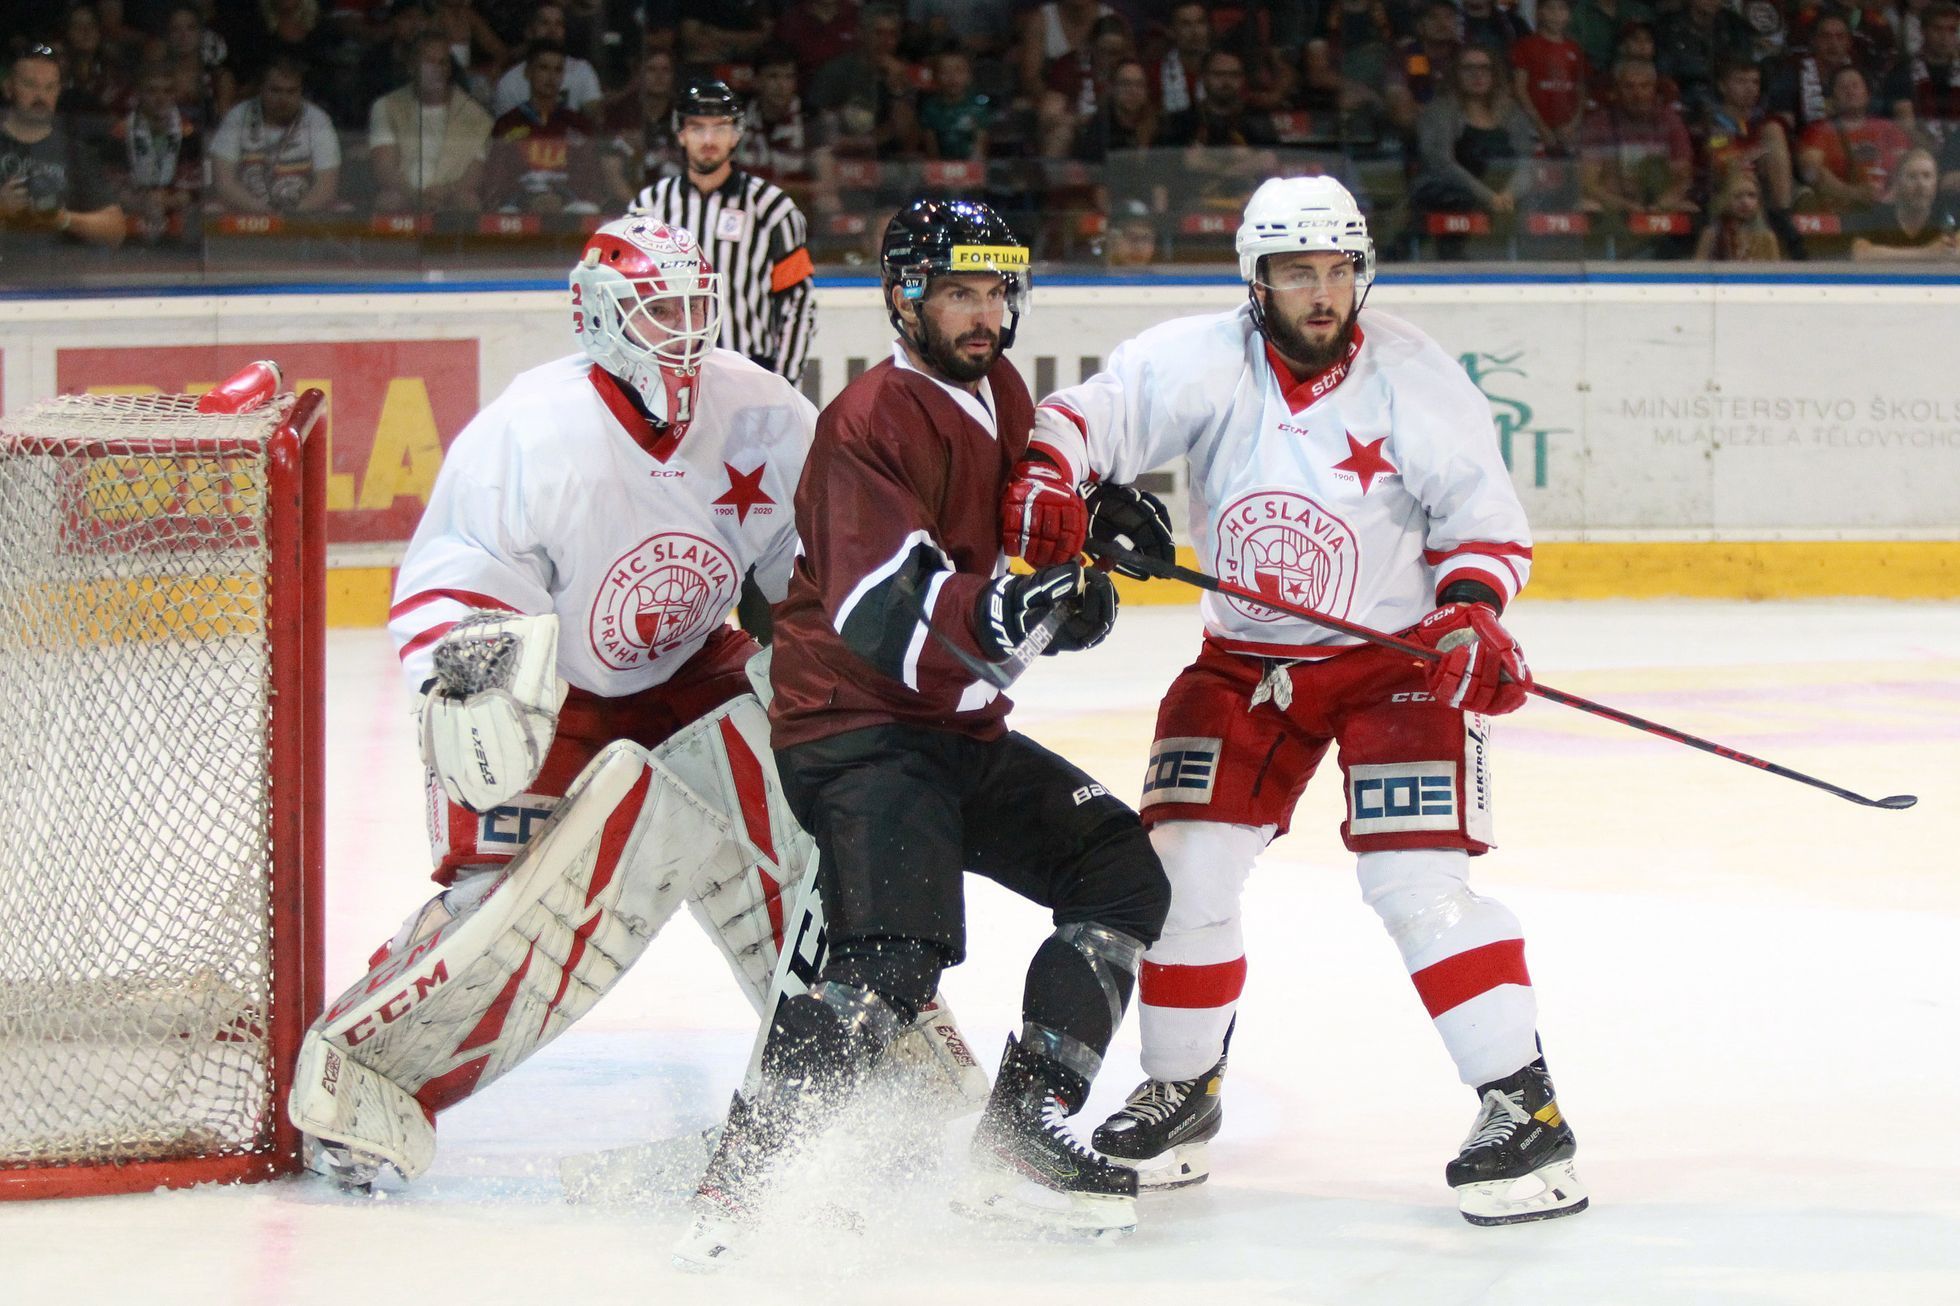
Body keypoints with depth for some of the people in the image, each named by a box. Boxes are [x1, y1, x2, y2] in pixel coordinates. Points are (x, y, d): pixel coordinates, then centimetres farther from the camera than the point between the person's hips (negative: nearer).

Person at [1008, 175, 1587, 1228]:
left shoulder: (1413, 379, -12)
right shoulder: (1204, 362, -10)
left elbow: (1483, 519, -5)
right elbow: (1091, 415, -17)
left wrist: (1471, 614, -22)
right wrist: (1050, 482, -39)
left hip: (1395, 655, -3)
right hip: (1246, 665, 3)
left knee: (1414, 878, -16)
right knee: (1185, 864, -2)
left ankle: (1524, 1109, -13)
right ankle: (1181, 1092, 19)